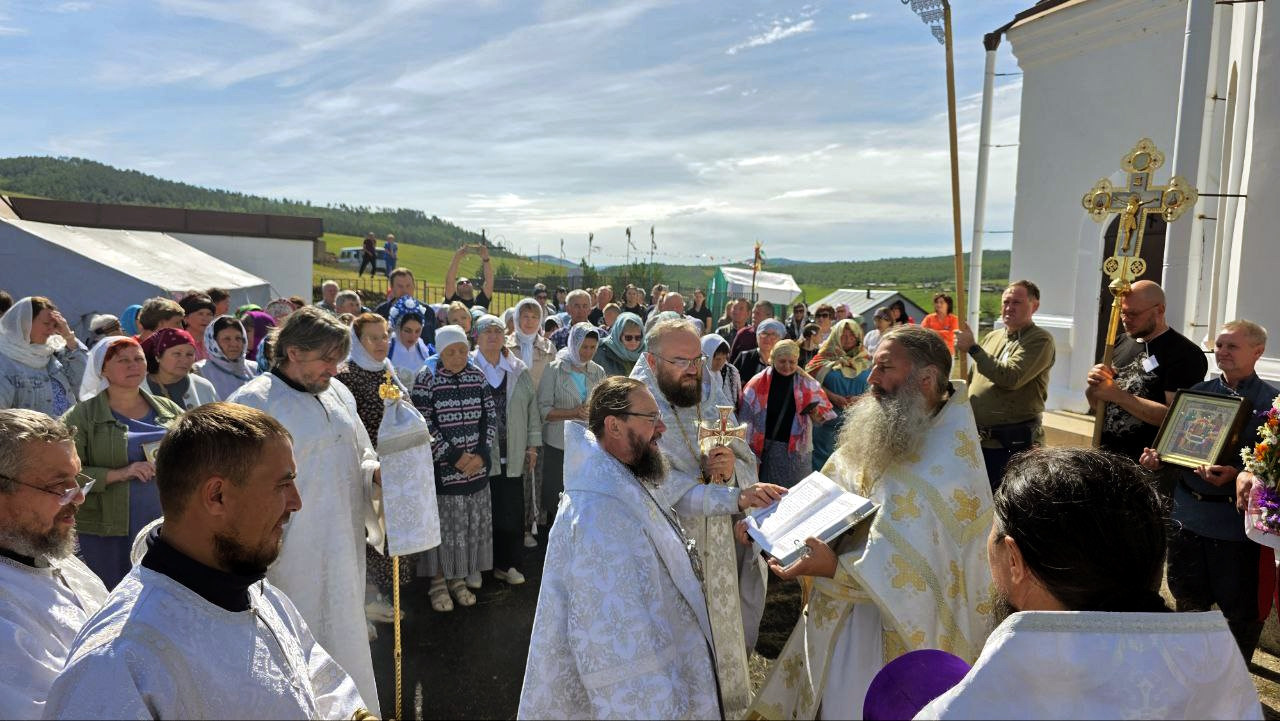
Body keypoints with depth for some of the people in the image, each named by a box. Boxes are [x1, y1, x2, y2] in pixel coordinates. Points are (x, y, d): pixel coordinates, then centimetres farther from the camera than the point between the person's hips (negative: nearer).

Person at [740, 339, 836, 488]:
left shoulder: (807, 384, 2)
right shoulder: (758, 383, 0)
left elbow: (821, 418, 5)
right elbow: (745, 414, 1)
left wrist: (815, 412, -18)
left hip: (796, 449, 0)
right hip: (765, 448, 0)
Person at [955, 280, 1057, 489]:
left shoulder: (1040, 340, -10)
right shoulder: (992, 337, 12)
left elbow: (1011, 378, -24)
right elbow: (971, 380, 22)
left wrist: (972, 348, -19)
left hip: (1014, 444, -7)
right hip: (978, 440, 7)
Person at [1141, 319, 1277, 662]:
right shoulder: (1198, 392, 9)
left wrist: (1236, 475, -27)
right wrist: (1159, 458, -4)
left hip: (1237, 519, -5)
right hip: (1188, 514, 5)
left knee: (1240, 610, 9)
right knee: (1189, 601, 18)